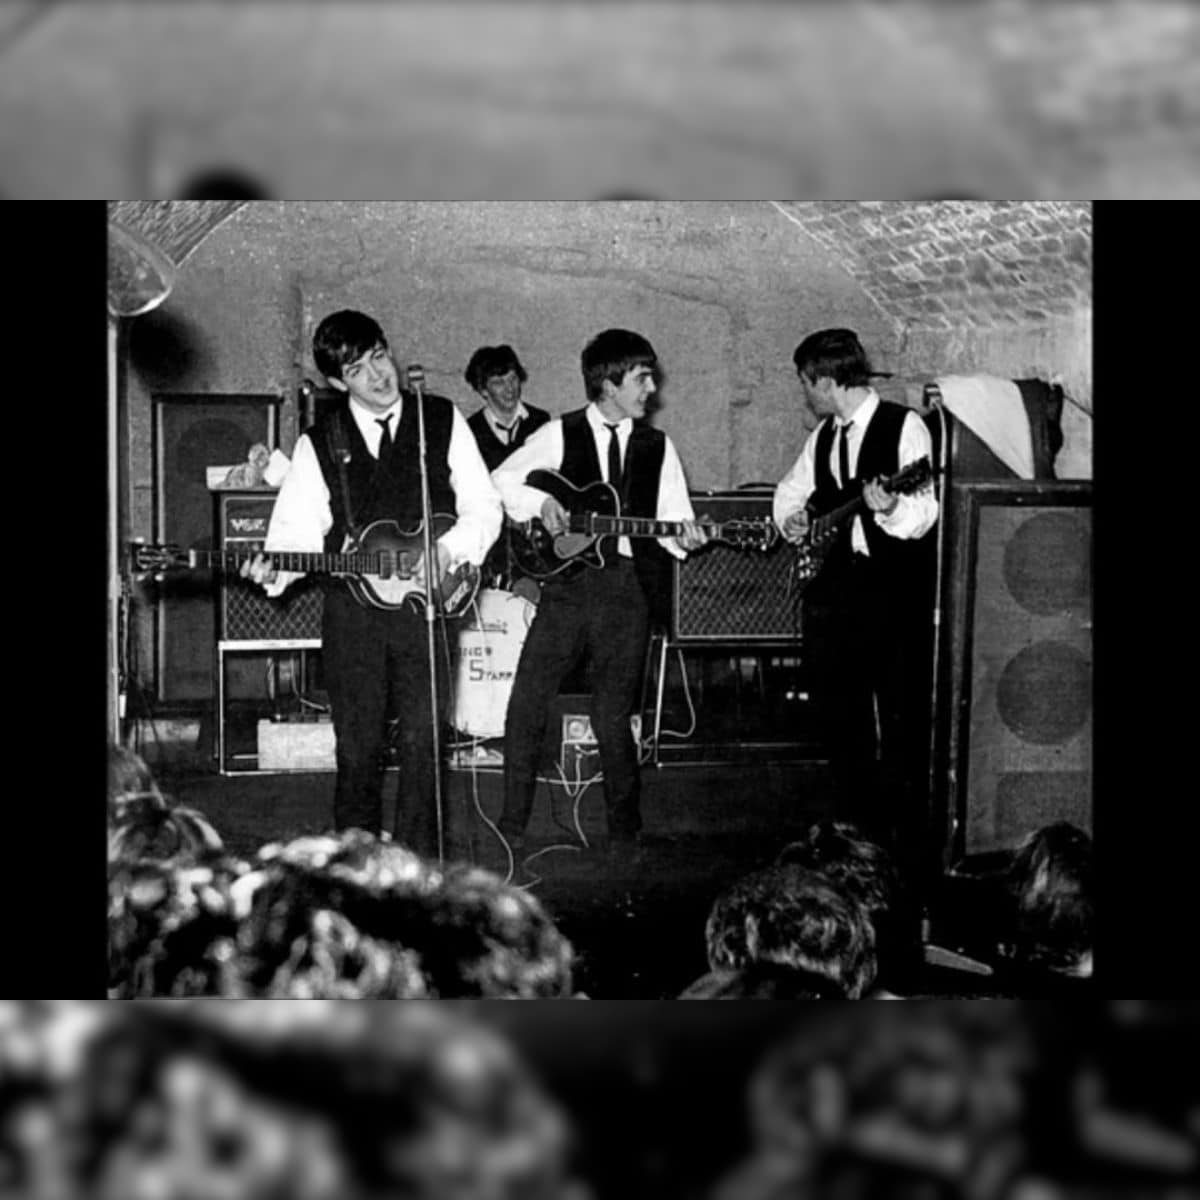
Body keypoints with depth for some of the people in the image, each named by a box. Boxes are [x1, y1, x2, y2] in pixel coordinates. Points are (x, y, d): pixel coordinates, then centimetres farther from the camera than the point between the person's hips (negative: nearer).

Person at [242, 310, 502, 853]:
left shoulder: (442, 420, 5)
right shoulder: (319, 444, 7)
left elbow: (483, 507, 5)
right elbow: (297, 531, 3)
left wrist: (449, 549, -13)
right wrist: (274, 568, -18)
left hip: (426, 602, -1)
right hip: (352, 612, 1)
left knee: (422, 742, -3)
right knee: (358, 748, 4)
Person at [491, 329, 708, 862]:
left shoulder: (657, 447, 11)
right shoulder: (560, 434, 6)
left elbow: (673, 517, 7)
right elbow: (502, 480, 8)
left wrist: (682, 536, -14)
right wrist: (540, 501, -8)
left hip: (628, 589, 1)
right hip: (568, 583, 0)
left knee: (612, 716, 1)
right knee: (526, 706, -4)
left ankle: (624, 830, 19)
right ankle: (511, 828, 10)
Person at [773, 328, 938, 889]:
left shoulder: (904, 426, -6)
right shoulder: (821, 437, 14)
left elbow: (923, 515, -14)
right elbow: (790, 491, 30)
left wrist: (890, 508, -34)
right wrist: (792, 518, 9)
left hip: (896, 594, -7)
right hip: (832, 590, 7)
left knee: (903, 726, -5)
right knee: (841, 723, 11)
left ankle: (909, 849, 1)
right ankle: (856, 837, 22)